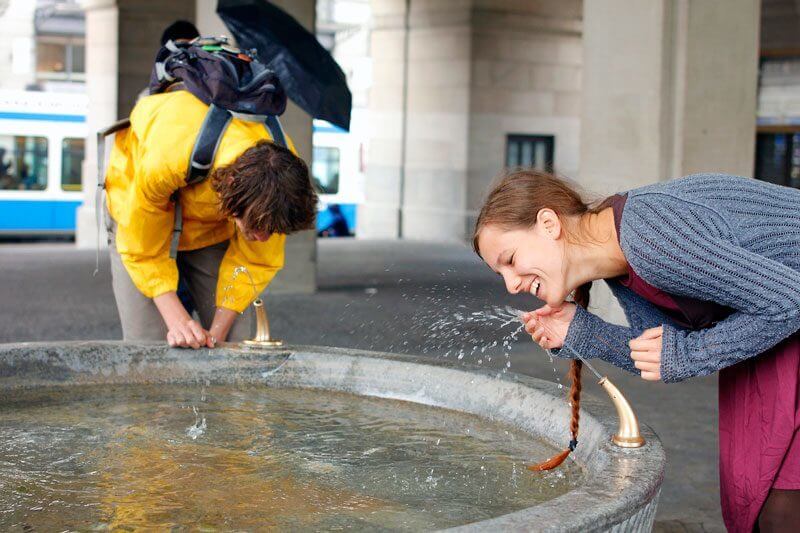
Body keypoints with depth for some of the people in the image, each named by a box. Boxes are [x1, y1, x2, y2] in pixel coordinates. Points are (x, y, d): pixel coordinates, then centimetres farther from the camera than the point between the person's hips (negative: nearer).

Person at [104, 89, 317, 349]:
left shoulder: (282, 165, -32)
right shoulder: (166, 161, -43)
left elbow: (257, 261, -17)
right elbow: (141, 248, -26)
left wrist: (217, 332, -19)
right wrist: (177, 320, -32)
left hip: (214, 229, 3)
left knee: (233, 341, -9)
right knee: (147, 341, -14)